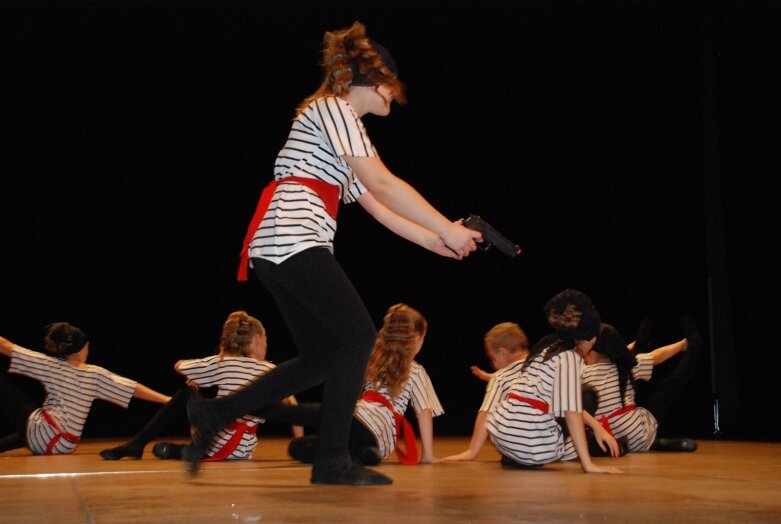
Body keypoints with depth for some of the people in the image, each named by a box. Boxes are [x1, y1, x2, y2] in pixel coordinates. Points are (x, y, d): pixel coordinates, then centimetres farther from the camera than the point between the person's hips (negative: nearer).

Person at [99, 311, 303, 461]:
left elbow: (179, 366, 12)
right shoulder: (272, 371, 5)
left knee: (186, 394, 18)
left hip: (217, 444, -3)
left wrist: (195, 380, 32)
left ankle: (136, 444, 7)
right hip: (242, 451, 3)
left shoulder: (221, 363, 3)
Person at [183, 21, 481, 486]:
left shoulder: (344, 124, 28)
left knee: (323, 357, 8)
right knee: (358, 334, -9)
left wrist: (433, 242, 14)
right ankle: (333, 461, -7)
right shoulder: (332, 107, -3)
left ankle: (213, 414, 11)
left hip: (276, 248, 10)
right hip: (291, 237, -10)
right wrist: (448, 230, -11)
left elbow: (374, 205, 23)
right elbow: (382, 184, -13)